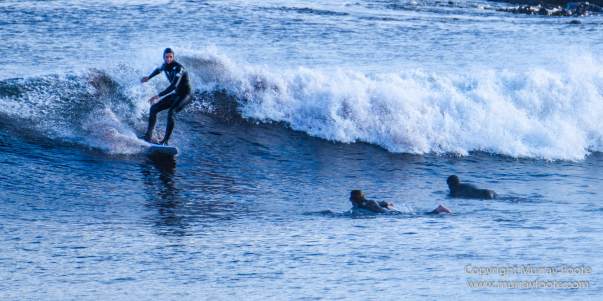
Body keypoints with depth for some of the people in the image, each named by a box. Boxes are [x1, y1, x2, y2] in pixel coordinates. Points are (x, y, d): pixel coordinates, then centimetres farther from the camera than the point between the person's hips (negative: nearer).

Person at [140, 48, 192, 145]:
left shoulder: (178, 68, -25)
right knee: (154, 108, 6)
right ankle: (148, 135, 13)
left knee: (171, 112, -31)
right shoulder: (165, 66, 1)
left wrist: (158, 96, -39)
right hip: (176, 94, 9)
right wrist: (149, 77, 33)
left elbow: (173, 86, -36)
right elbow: (158, 69, 29)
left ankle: (166, 140, -31)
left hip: (185, 95, -9)